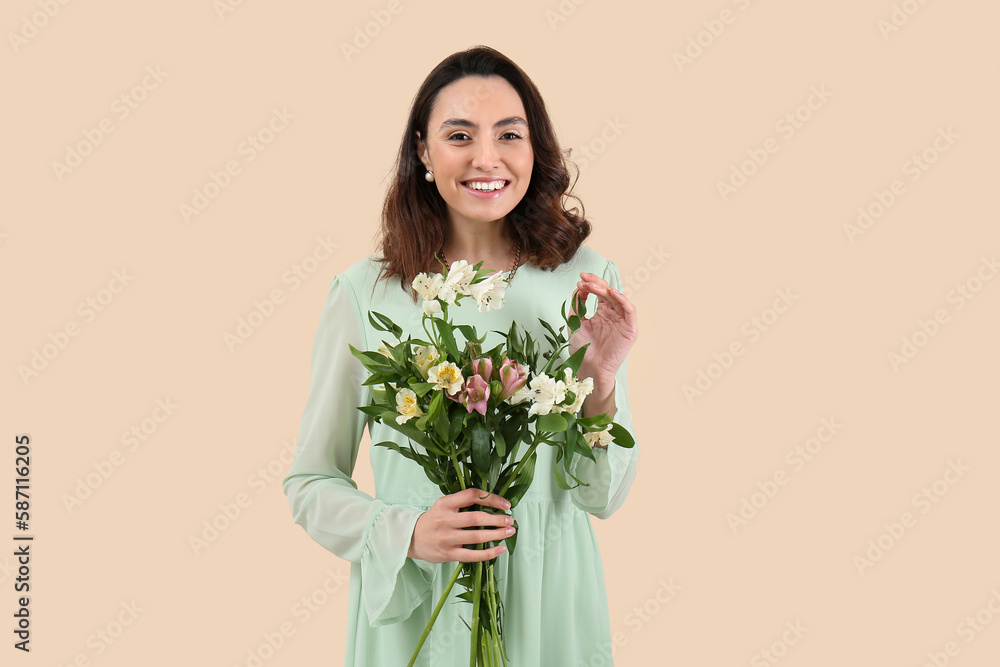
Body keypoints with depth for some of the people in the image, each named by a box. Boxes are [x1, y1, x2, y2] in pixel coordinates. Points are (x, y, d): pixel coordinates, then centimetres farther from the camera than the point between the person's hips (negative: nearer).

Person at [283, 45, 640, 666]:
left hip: (547, 599, 1)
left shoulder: (586, 280, -6)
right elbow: (312, 484, -1)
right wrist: (408, 533, -18)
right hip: (413, 609, -1)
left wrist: (601, 381, -19)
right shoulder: (366, 292, -10)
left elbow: (604, 496, -3)